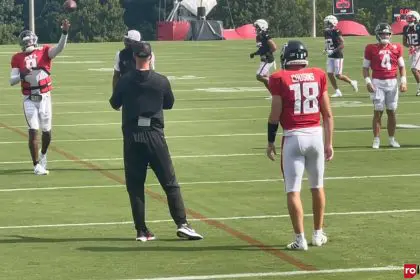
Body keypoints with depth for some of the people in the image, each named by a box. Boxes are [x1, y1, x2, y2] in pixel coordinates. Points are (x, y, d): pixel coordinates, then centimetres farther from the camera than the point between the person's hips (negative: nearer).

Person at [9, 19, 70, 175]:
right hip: (29, 99, -1)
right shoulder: (18, 58, 3)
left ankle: (43, 154, 38)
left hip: (44, 97, 1)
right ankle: (37, 165, -1)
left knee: (46, 131, 10)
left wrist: (64, 33, -30)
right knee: (33, 131, -7)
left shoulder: (44, 52, 2)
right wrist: (22, 75, -22)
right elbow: (12, 81, -2)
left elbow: (59, 48, -15)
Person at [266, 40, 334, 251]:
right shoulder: (318, 76, 5)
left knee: (293, 190, 1)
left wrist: (270, 142, 8)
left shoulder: (280, 78, -4)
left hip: (293, 137, -4)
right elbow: (327, 113, 7)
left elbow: (275, 114, -4)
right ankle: (318, 234, 27)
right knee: (317, 187, 18)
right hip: (316, 134, 4)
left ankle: (300, 239, -4)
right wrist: (328, 143, 13)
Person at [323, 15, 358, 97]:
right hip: (330, 57, 8)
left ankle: (352, 82, 18)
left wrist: (333, 51, -25)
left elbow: (342, 45, -20)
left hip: (338, 56, -8)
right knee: (330, 74, 2)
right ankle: (337, 92, 12)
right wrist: (325, 50, 2)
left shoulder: (336, 32, -16)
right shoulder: (326, 32, 7)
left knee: (338, 75, -5)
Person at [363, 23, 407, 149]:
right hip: (377, 83, -3)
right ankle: (376, 140, 1)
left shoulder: (396, 48, 5)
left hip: (392, 82, 3)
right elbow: (365, 67, 2)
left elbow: (402, 66, 11)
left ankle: (392, 139, 15)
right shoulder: (371, 49, -2)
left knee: (391, 112, 6)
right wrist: (368, 82, -10)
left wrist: (403, 81, 0)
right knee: (378, 111, -4)